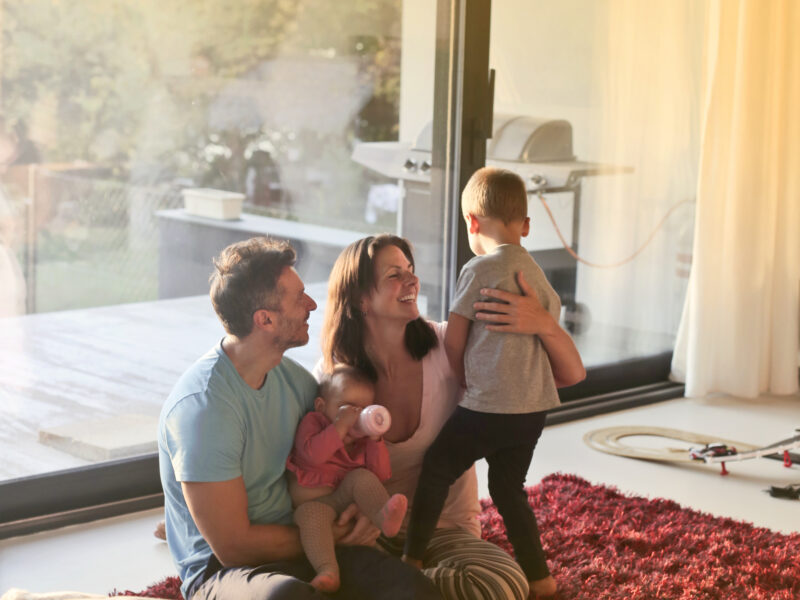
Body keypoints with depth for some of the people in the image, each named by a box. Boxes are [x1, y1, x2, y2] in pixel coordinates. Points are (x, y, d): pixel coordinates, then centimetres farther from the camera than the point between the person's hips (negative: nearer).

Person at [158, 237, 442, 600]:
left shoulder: (293, 377, 4)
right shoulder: (203, 405, -19)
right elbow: (233, 547, -17)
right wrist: (328, 538, -7)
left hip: (295, 548, 6)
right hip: (221, 570, -6)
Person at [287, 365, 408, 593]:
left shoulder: (362, 438, 14)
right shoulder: (313, 422, 2)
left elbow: (381, 475, 3)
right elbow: (312, 454, -21)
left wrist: (375, 440, -8)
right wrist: (340, 426, -25)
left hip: (345, 497, 4)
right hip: (312, 500, -3)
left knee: (362, 477, -23)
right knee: (311, 514, -37)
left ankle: (383, 516, -47)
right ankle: (328, 570, -50)